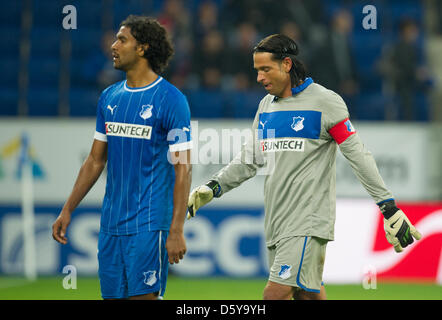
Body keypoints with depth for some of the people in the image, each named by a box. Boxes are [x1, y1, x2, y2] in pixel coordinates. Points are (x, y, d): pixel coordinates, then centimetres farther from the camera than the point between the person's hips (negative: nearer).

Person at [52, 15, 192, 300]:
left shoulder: (171, 99, -8)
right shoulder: (110, 97, 12)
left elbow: (183, 169, -11)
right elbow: (95, 160, 19)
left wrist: (177, 230, -17)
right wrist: (67, 210, 15)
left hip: (148, 223, -7)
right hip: (111, 222, 7)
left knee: (143, 295, -10)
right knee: (112, 295, 7)